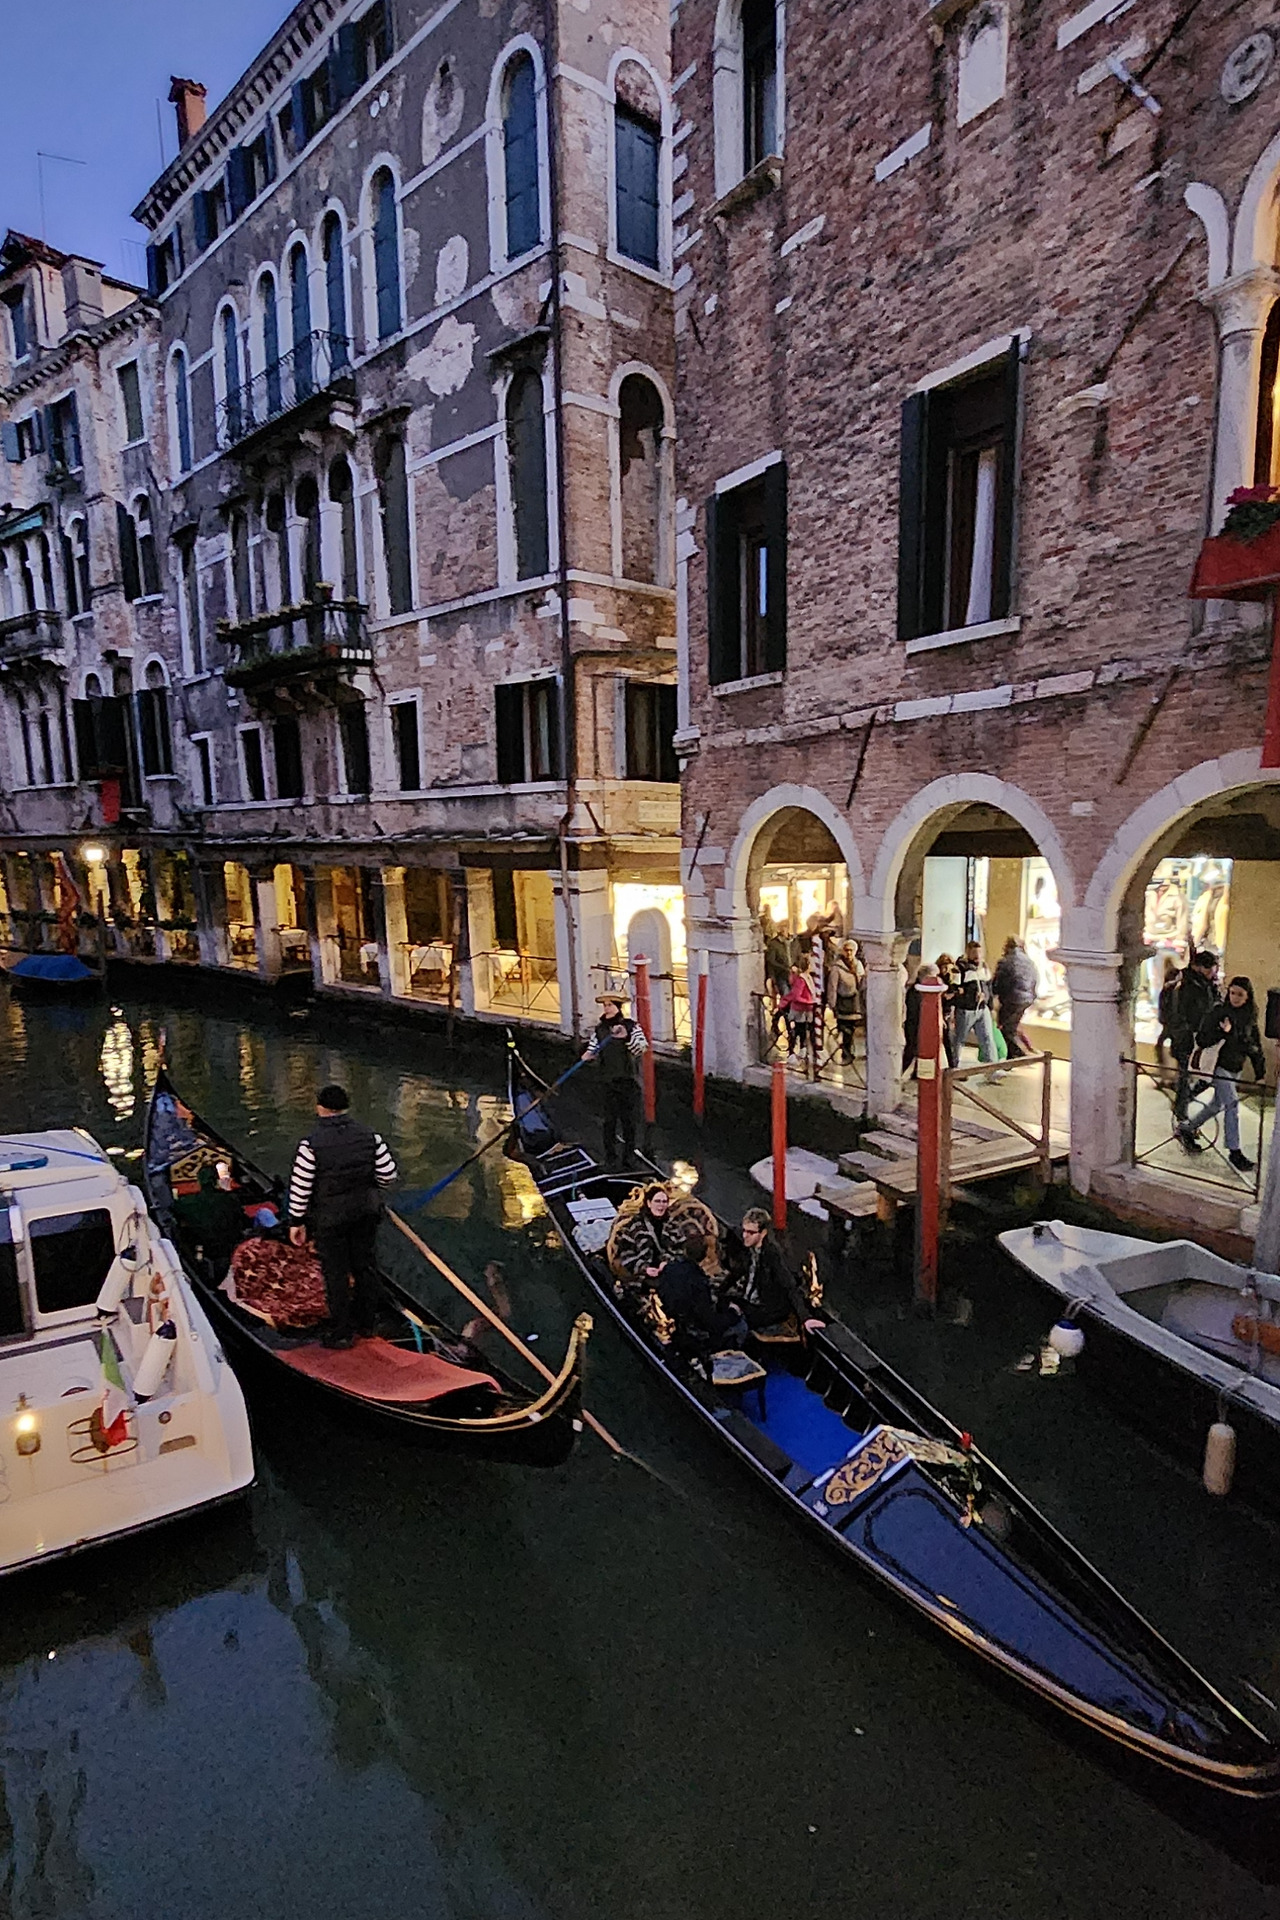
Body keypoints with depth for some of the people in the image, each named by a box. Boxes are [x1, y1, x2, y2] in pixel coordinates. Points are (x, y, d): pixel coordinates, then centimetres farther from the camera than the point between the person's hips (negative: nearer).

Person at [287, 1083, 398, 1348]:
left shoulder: (311, 1143, -17)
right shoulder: (369, 1135, -6)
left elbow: (300, 1188, -13)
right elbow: (388, 1174, -3)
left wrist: (296, 1221, -1)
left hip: (329, 1217, -4)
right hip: (365, 1213, 4)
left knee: (335, 1273, 8)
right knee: (364, 1264, 17)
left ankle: (341, 1333, 19)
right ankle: (366, 1323, 32)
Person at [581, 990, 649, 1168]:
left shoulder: (631, 1026, -2)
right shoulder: (599, 1029, 7)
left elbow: (643, 1048, -12)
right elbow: (593, 1049, 12)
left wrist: (626, 1037, -29)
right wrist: (588, 1055, -12)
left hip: (628, 1080, -2)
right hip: (609, 1081, 2)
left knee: (628, 1118, 4)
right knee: (609, 1119, 2)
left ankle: (629, 1155, 15)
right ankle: (610, 1156, 11)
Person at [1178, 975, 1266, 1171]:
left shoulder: (1250, 1016, 4)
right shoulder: (1218, 1011, -14)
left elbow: (1255, 1044, 14)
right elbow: (1201, 1040, -15)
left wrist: (1260, 1072, 13)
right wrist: (1222, 1033, -31)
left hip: (1236, 1067, 6)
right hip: (1220, 1066, -6)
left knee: (1217, 1105, 15)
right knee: (1232, 1107, -7)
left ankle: (1186, 1129, 32)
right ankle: (1234, 1152, 3)